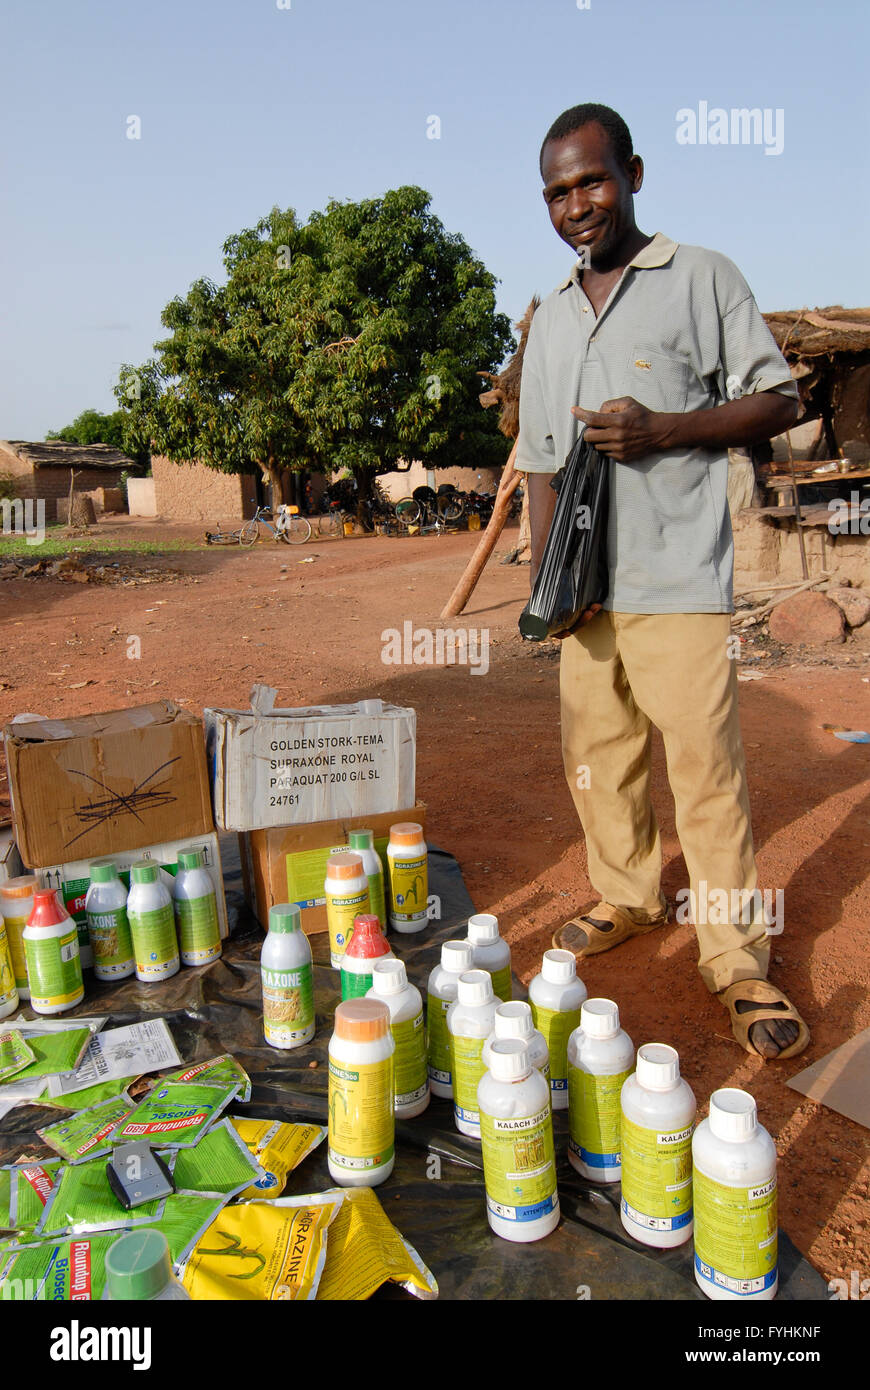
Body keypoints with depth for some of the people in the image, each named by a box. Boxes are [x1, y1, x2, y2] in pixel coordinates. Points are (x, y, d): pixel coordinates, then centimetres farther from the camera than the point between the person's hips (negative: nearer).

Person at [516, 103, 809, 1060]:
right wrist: (543, 570, 8)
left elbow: (776, 401, 1)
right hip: (586, 583, 6)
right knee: (594, 754, 10)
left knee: (706, 766, -7)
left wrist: (662, 429, -14)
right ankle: (627, 899, 29)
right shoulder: (550, 317, 18)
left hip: (678, 579, -5)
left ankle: (737, 959, 5)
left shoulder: (702, 279, 3)